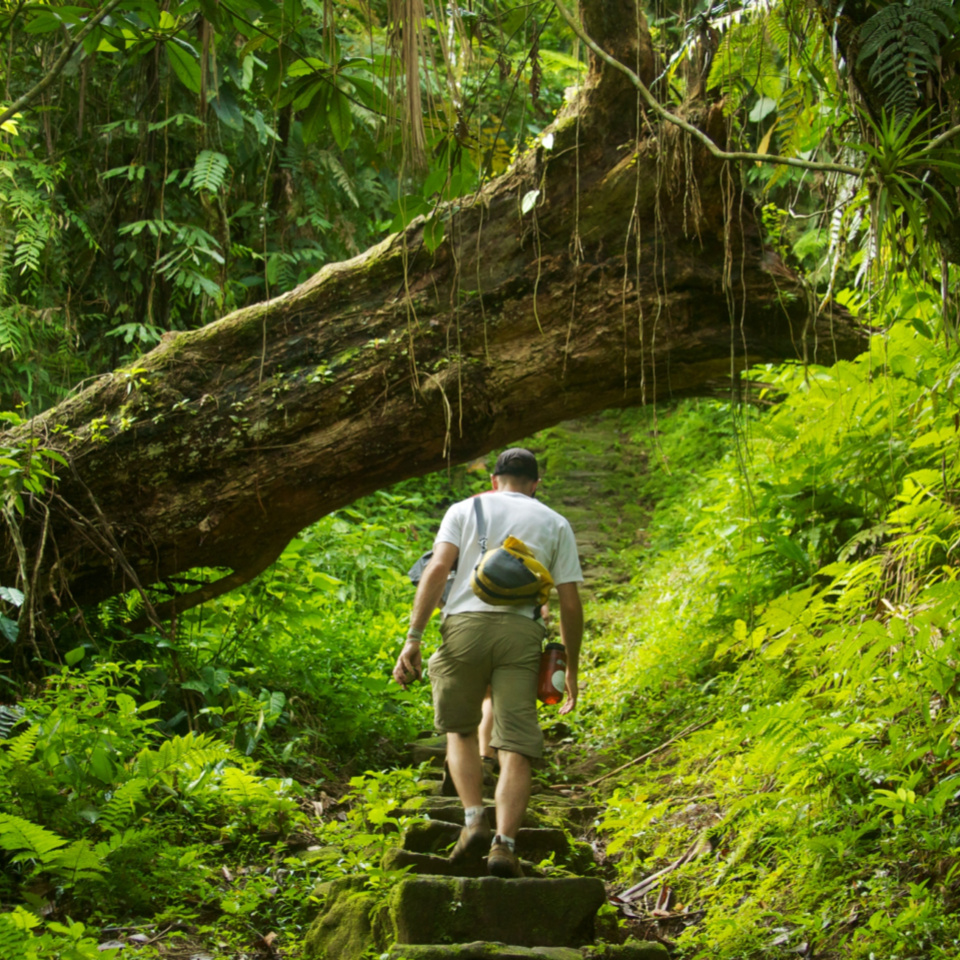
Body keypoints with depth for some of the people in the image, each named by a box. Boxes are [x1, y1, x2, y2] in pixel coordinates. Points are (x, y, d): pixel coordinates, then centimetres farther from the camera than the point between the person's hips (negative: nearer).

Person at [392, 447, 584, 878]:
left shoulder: (465, 510, 18)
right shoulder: (555, 524, 20)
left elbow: (438, 568, 1)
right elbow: (570, 603, 12)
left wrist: (413, 638, -5)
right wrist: (571, 669, 20)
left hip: (466, 623, 0)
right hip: (521, 631, 0)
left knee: (460, 729, 18)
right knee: (515, 746, -2)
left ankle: (474, 819, 1)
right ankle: (505, 843, -17)